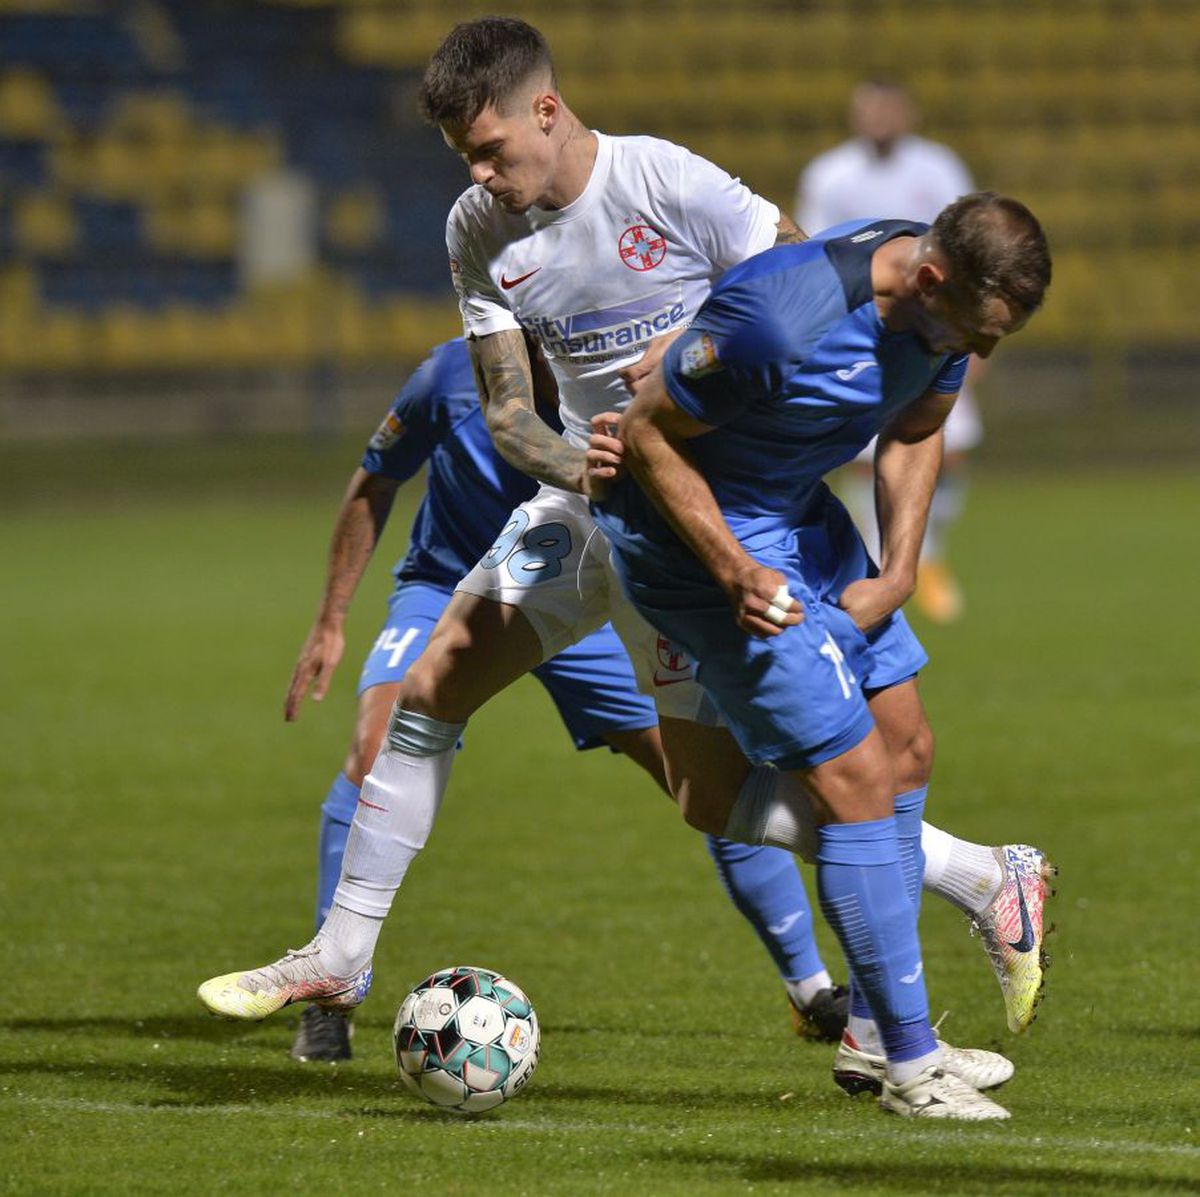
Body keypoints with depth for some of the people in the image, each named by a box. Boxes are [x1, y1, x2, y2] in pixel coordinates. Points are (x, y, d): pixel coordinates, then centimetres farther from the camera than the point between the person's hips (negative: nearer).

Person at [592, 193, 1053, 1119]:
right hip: (699, 530, -9)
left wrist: (897, 577, 0)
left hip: (803, 518, 9)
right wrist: (738, 575, -26)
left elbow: (913, 433, 10)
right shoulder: (778, 319, -35)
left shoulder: (946, 298, -10)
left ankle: (870, 1033, 21)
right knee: (860, 778, -12)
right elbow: (649, 433, -22)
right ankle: (913, 1068, -3)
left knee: (907, 747, 9)